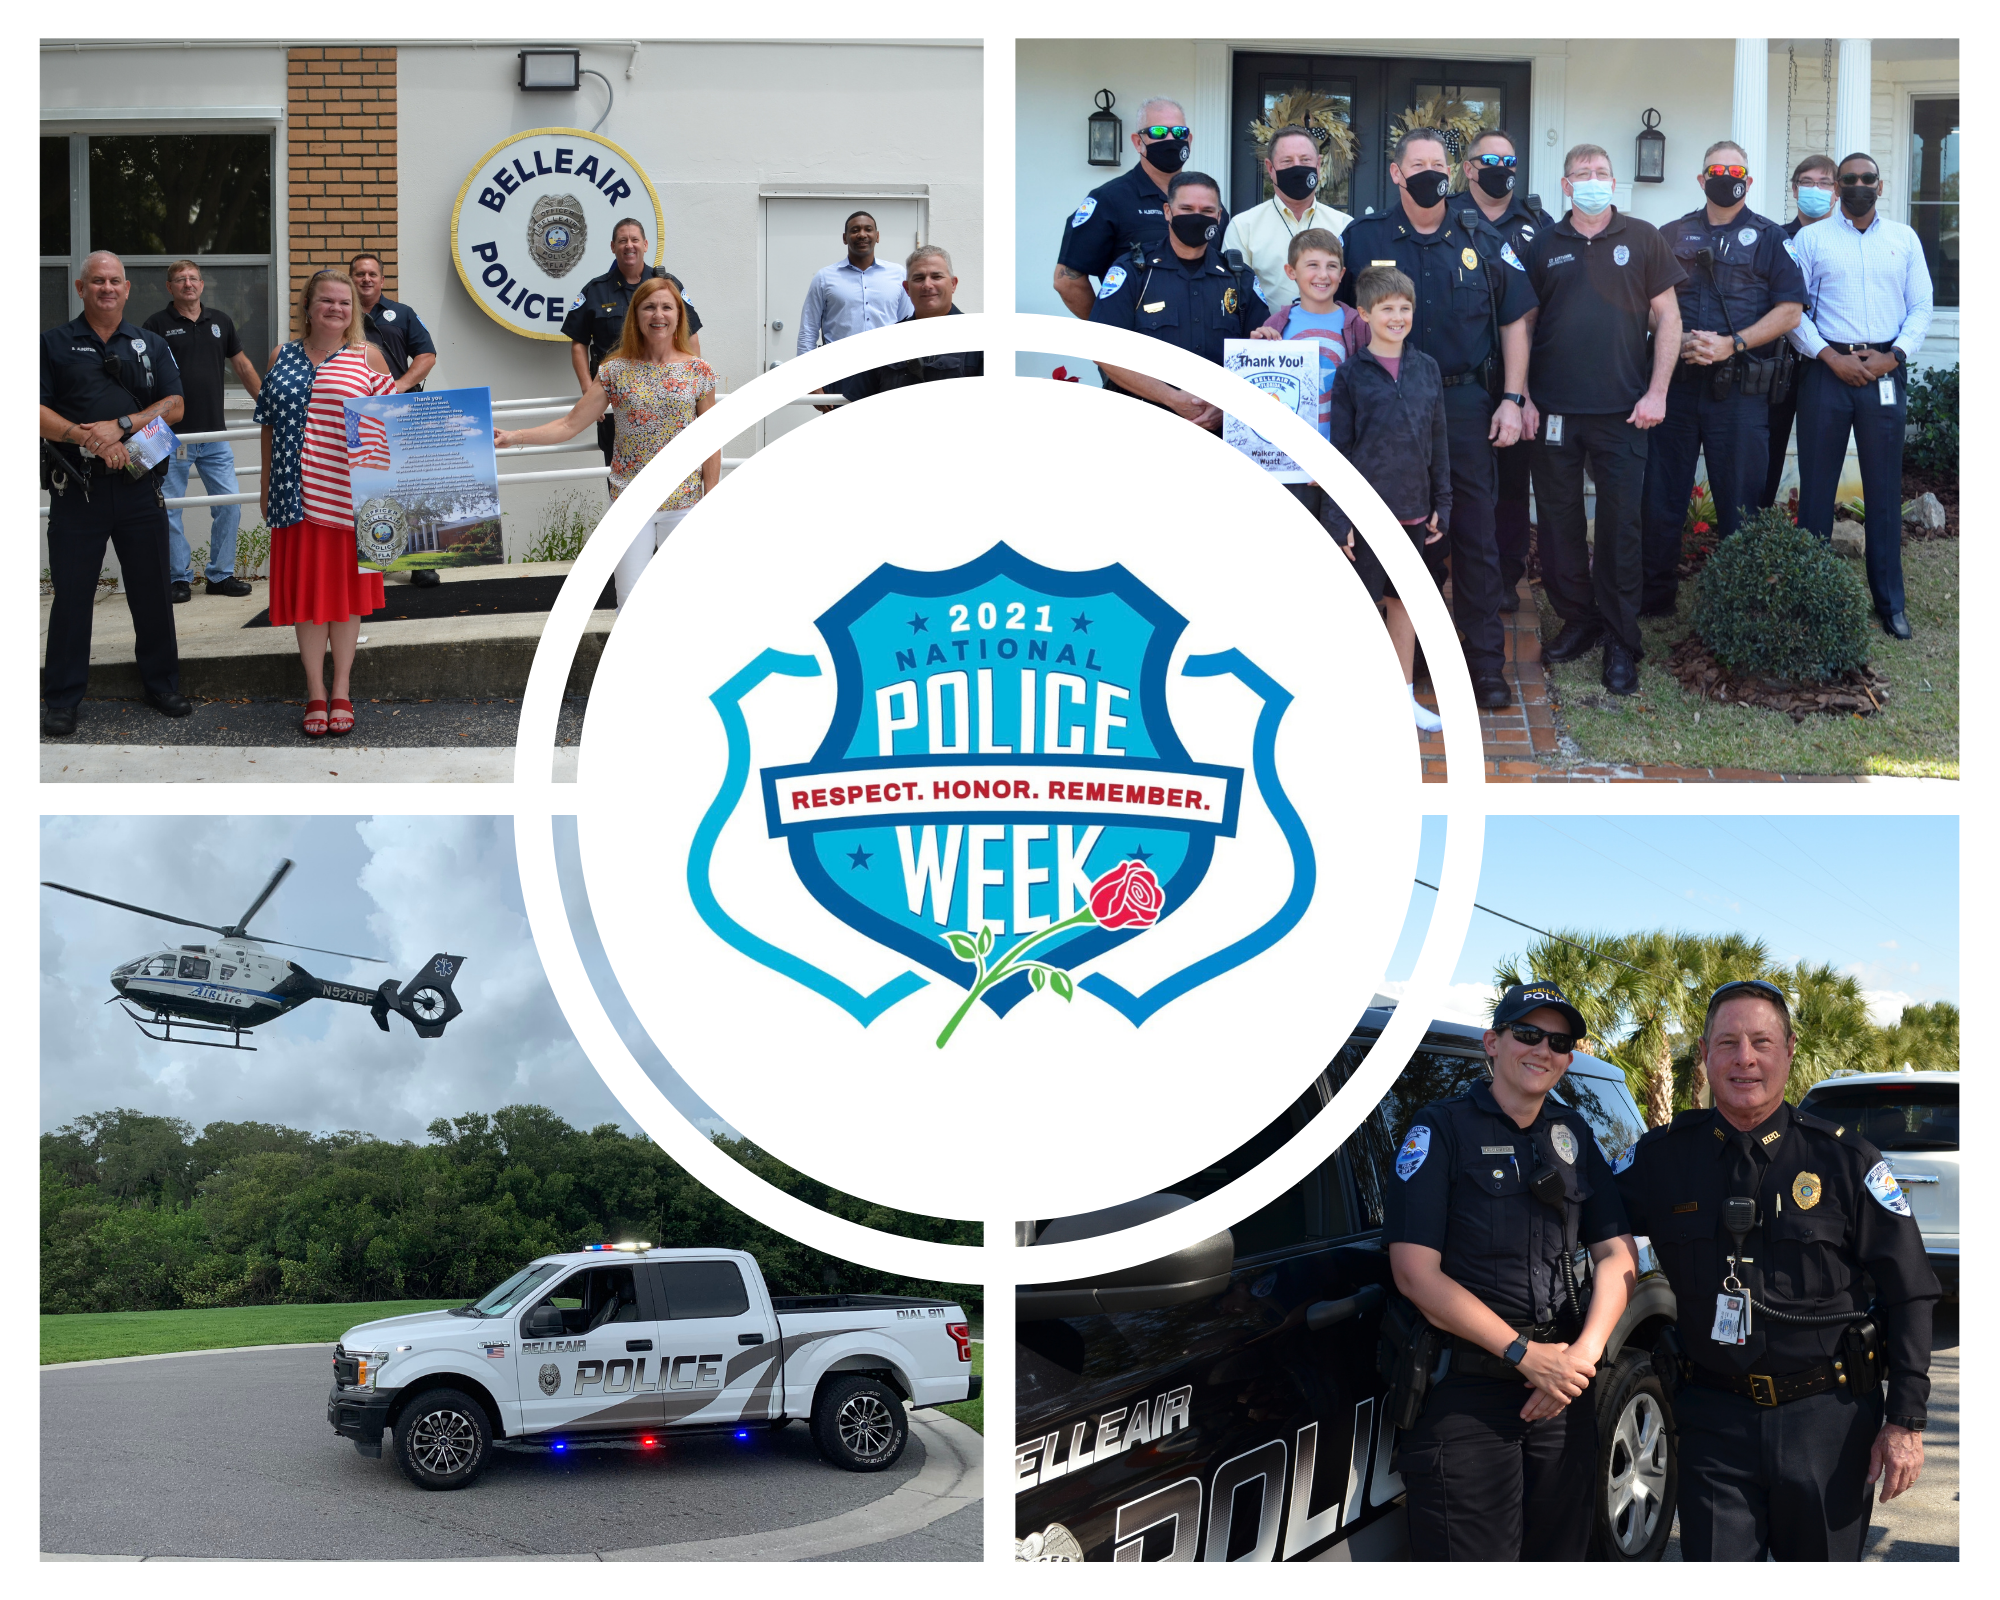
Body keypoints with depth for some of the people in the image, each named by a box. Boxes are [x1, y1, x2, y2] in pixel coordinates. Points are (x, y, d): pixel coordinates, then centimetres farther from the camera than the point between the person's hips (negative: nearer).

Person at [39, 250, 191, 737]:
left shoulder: (150, 345, 12)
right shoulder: (55, 344, 5)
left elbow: (174, 406, 2)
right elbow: (37, 412, -4)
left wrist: (120, 426, -12)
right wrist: (84, 437, -19)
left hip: (140, 484, 2)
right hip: (76, 489, -2)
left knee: (152, 589, 7)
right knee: (71, 593, 1)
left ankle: (162, 684, 20)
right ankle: (62, 699, 8)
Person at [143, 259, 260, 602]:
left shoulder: (220, 321, 11)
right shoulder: (158, 324, -2)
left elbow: (242, 367, 19)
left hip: (214, 433, 4)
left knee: (229, 505, 3)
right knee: (169, 510, 1)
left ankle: (222, 574, 14)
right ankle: (178, 578, 11)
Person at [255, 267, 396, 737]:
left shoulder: (367, 357, 4)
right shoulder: (281, 358, 9)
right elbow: (269, 425, 13)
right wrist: (267, 486, 12)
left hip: (348, 498, -1)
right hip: (296, 495, 2)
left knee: (345, 589, 4)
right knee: (305, 590, 3)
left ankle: (341, 692, 14)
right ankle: (315, 695, 11)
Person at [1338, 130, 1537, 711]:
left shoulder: (1481, 239, 5)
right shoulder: (1364, 239, 3)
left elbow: (1513, 321, 7)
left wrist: (1511, 399, 1)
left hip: (1467, 403, 0)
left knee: (1474, 531, 0)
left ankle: (1486, 661, 5)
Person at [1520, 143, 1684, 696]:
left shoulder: (1642, 240, 4)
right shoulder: (1543, 246, 8)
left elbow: (1667, 317, 4)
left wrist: (1657, 391, -4)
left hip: (1622, 411, -2)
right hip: (1554, 411, 2)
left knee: (1620, 523, -1)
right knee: (1558, 519, 7)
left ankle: (1620, 643, 6)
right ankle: (1577, 620, 22)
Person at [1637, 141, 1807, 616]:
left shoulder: (1768, 237, 5)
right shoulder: (1673, 236, 12)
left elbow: (1789, 310, -2)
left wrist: (1731, 344, -13)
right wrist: (1678, 340, -8)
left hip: (1739, 392, -2)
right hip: (1675, 382, 2)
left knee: (1739, 503, 1)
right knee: (1661, 497, 5)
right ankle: (1654, 598, 16)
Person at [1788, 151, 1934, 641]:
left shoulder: (1904, 239, 11)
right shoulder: (1812, 239, 6)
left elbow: (1921, 307, 7)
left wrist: (1894, 356, -7)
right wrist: (1831, 357, -11)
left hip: (1885, 374, 1)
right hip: (1827, 373, -1)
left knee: (1885, 489, 4)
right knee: (1817, 486, 1)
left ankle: (1890, 601, 10)